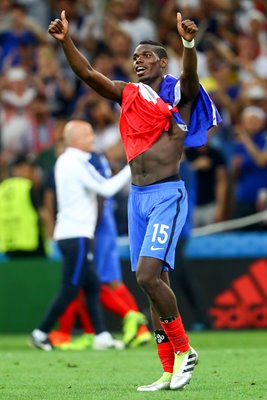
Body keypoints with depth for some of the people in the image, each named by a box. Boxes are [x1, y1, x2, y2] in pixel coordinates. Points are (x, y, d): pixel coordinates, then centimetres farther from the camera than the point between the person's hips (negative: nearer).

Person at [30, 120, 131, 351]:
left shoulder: (64, 161, 14)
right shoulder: (78, 165, -15)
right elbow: (107, 189, -19)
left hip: (68, 233, 10)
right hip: (77, 236, -10)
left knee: (92, 286, 8)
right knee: (70, 290, -5)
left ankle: (101, 336, 6)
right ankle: (41, 334, 0)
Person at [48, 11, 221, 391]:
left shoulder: (178, 95, -3)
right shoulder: (128, 94, 12)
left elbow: (191, 76, -25)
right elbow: (87, 73, 4)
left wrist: (189, 44, -45)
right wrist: (65, 40, -10)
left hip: (167, 195, -7)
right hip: (137, 197, 7)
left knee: (148, 275, -19)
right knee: (156, 281, 5)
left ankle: (183, 349, -3)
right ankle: (170, 371, 8)